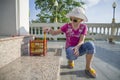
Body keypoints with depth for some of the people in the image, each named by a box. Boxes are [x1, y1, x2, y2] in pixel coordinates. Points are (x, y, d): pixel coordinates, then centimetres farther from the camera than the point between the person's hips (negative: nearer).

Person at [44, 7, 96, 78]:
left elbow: (82, 40, -16)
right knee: (72, 55, -39)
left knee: (90, 44, -31)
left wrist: (77, 47, -37)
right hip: (70, 49, -1)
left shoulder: (84, 27, -6)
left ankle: (88, 68, -12)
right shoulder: (67, 26, -7)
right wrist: (49, 30, -29)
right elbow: (54, 33, -7)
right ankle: (70, 60, 2)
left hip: (79, 48, 2)